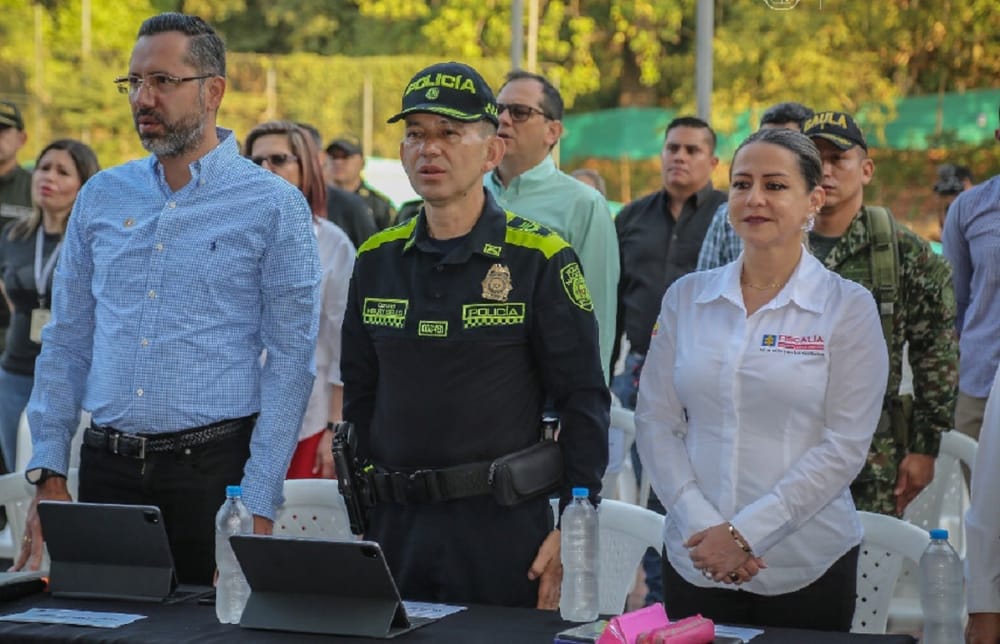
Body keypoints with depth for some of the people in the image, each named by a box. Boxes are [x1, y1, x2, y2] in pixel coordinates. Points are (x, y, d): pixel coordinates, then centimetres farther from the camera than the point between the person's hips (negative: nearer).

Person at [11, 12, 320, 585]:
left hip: (213, 467, -4)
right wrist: (48, 473, 4)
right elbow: (67, 342, 12)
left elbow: (289, 361, -7)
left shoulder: (274, 206, -4)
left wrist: (258, 505, -12)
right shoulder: (101, 198, 9)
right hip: (106, 467, 4)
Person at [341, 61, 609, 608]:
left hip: (503, 525, -4)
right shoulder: (376, 260, 8)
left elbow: (583, 400, -6)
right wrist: (360, 518, 11)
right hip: (392, 523, 4)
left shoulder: (540, 259, -6)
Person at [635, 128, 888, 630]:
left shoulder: (848, 306, -3)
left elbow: (844, 445, -9)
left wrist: (746, 532, -14)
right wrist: (701, 524, -10)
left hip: (806, 566, -2)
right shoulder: (686, 297, 5)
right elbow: (655, 420, 3)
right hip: (695, 560, 2)